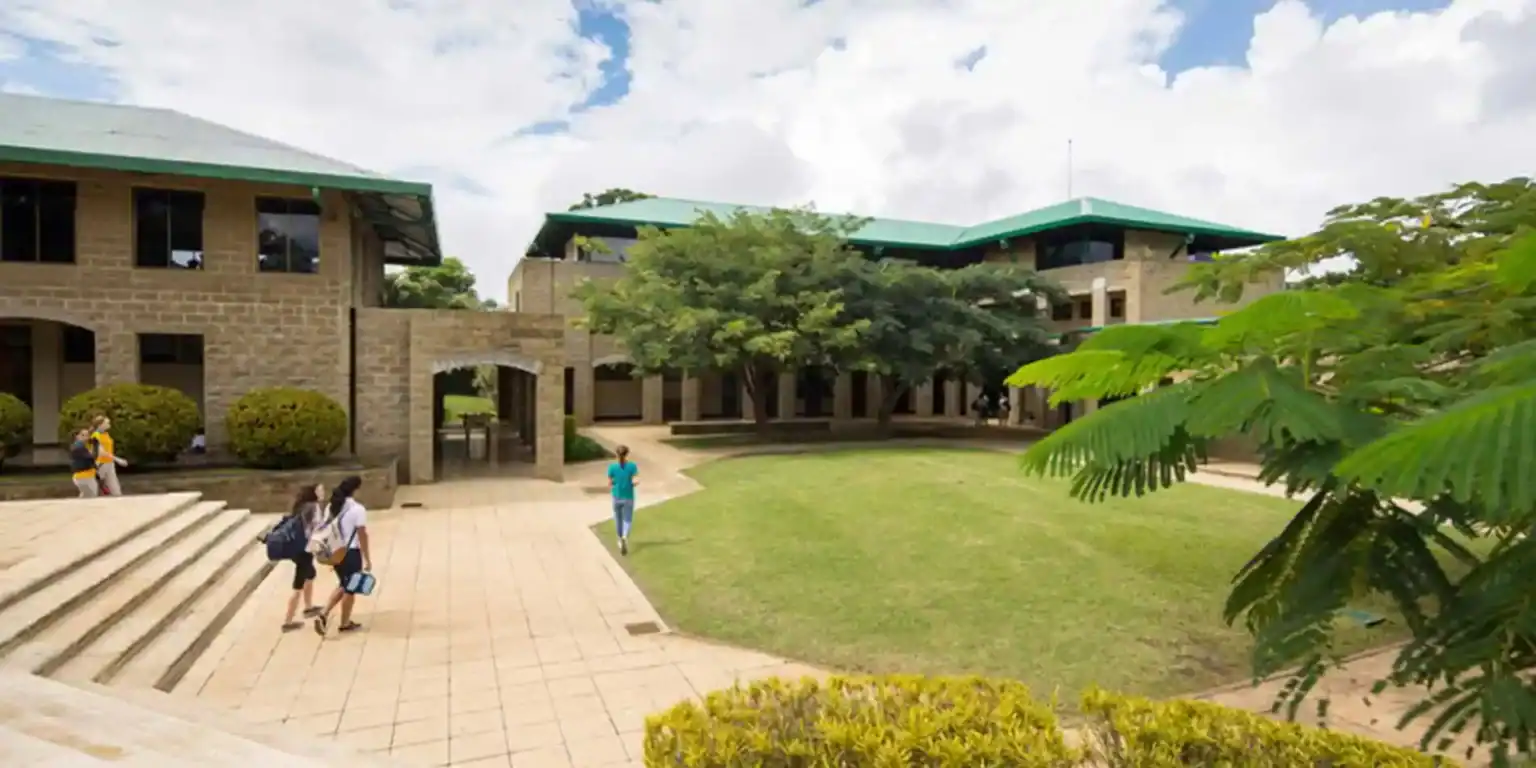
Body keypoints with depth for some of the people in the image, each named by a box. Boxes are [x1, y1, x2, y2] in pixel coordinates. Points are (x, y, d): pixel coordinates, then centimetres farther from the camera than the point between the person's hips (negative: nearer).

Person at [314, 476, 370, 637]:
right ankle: (345, 624, 24)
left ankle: (323, 615, 10)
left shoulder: (332, 507, 4)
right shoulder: (358, 509, -17)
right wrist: (368, 559, -8)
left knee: (343, 585, 24)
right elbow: (362, 536, -15)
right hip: (351, 553, -7)